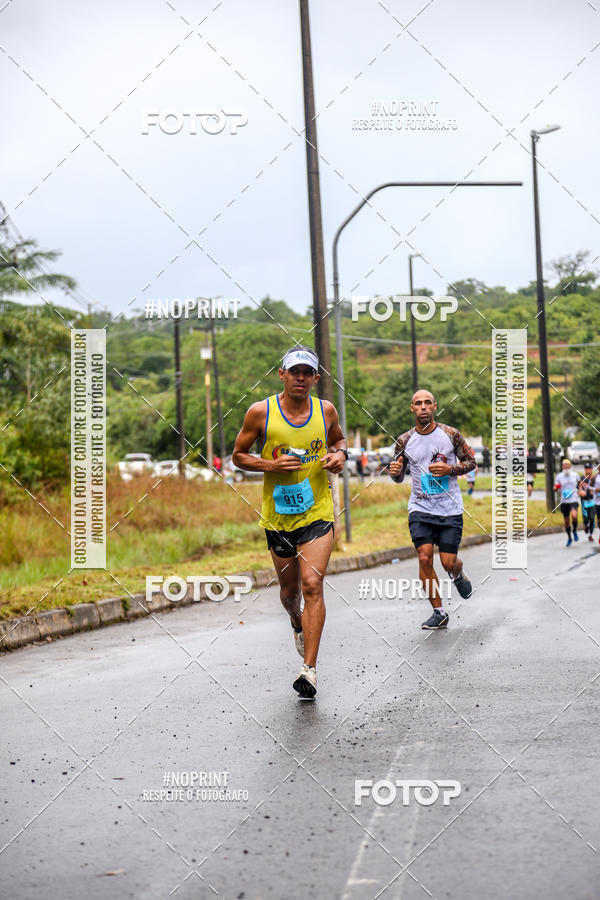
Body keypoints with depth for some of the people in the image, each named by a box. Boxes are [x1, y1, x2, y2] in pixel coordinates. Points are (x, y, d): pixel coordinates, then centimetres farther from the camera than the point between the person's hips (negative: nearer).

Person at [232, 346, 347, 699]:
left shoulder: (325, 410, 1)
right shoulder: (261, 412, -5)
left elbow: (338, 439, 22)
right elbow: (239, 455, 4)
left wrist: (340, 454, -2)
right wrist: (271, 465, -14)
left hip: (318, 513, -1)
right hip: (278, 515, 1)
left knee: (312, 585, -14)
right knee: (290, 589, 13)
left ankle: (310, 667, -15)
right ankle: (298, 624, 50)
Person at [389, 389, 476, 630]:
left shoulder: (450, 434, -2)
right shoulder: (404, 441, 1)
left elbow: (470, 461, 6)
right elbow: (398, 478, 11)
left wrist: (450, 469, -12)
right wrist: (395, 472, -14)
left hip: (450, 509, -1)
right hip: (420, 508, 1)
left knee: (448, 562, -3)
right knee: (424, 558, -13)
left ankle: (458, 575, 37)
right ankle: (439, 613, 0)